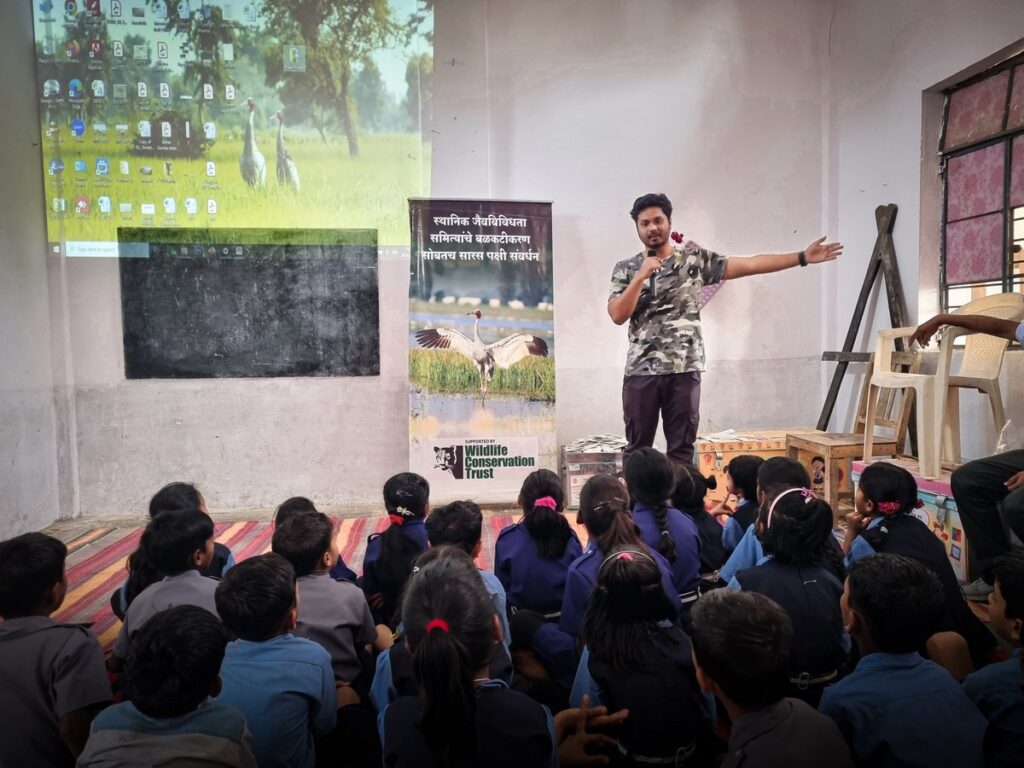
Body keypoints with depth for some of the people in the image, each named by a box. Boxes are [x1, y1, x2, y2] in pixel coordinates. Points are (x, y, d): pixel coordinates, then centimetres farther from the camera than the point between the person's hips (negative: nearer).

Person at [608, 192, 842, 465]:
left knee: (682, 448, 7)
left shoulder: (694, 259, 4)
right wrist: (642, 275, -12)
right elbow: (617, 315, -5)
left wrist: (802, 257, -5)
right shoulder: (625, 269, 6)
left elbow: (749, 265, 0)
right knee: (637, 448, 9)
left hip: (684, 371, 0)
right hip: (641, 371, 1)